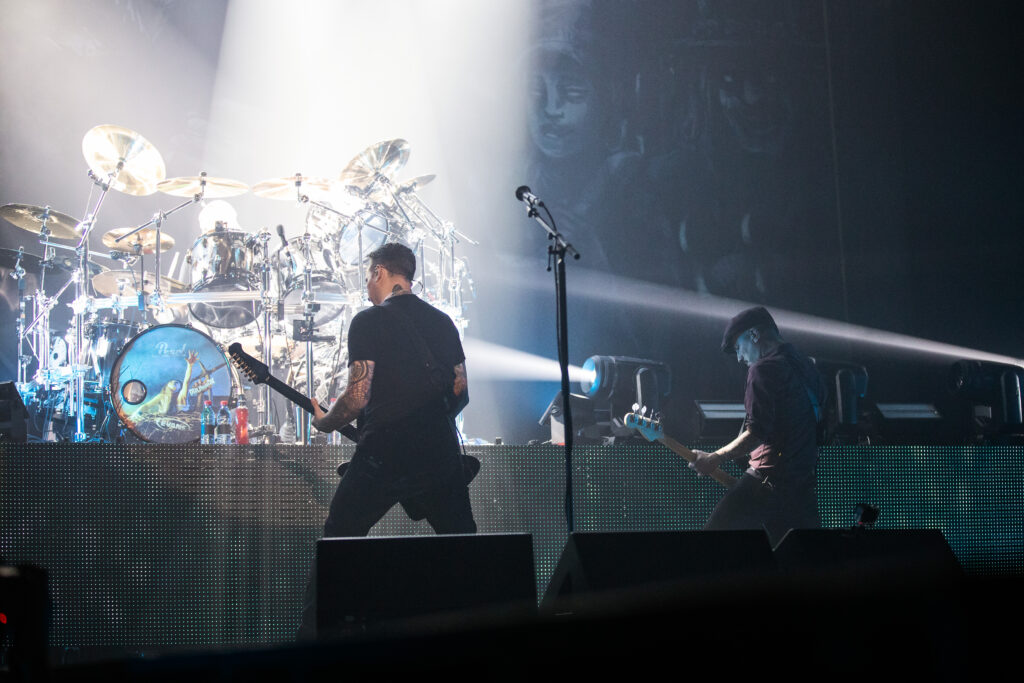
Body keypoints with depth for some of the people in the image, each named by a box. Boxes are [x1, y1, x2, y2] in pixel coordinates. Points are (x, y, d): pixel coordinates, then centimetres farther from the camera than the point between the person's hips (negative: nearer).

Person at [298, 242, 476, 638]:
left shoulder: (368, 321, -6)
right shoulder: (443, 322, 12)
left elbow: (358, 395, -12)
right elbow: (461, 392, 14)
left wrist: (325, 423, 6)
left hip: (383, 454, -4)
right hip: (440, 453, 5)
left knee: (337, 540, 8)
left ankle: (313, 634, 7)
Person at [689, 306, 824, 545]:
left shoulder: (764, 368, -9)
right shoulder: (807, 367, 17)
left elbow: (757, 433, -17)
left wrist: (715, 458, -8)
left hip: (769, 478, -8)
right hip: (803, 481, 9)